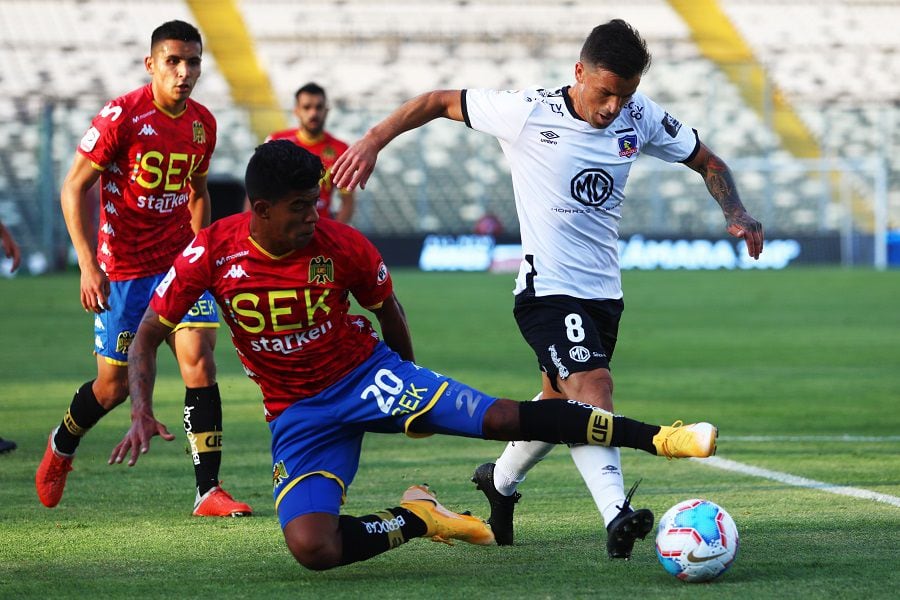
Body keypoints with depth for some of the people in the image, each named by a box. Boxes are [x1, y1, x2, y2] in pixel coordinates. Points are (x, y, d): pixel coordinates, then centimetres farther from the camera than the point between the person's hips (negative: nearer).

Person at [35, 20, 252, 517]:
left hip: (179, 261, 4)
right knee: (114, 385, 5)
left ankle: (208, 490, -12)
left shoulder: (202, 123, 3)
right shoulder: (122, 116, -14)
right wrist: (88, 265, -17)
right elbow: (73, 187, -12)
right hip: (122, 267, -4)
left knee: (199, 361, -13)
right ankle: (61, 447, 37)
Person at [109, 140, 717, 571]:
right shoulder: (212, 253, -15)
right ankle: (416, 518, -1)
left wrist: (412, 394, 16)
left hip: (366, 375, 0)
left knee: (500, 417, -21)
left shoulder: (341, 244, -14)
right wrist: (142, 411, -20)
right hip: (297, 414, 0)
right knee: (311, 547, -26)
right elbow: (149, 335, -4)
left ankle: (656, 437, -18)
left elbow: (388, 310, 6)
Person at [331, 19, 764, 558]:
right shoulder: (527, 113, -14)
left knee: (561, 402, 18)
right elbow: (440, 101, -3)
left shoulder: (640, 117, -1)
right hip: (547, 289, -6)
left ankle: (500, 480, 46)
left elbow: (707, 162, 10)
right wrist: (374, 141, -10)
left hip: (605, 292, 6)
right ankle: (616, 514, -39)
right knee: (592, 383, -27)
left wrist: (735, 213, -8)